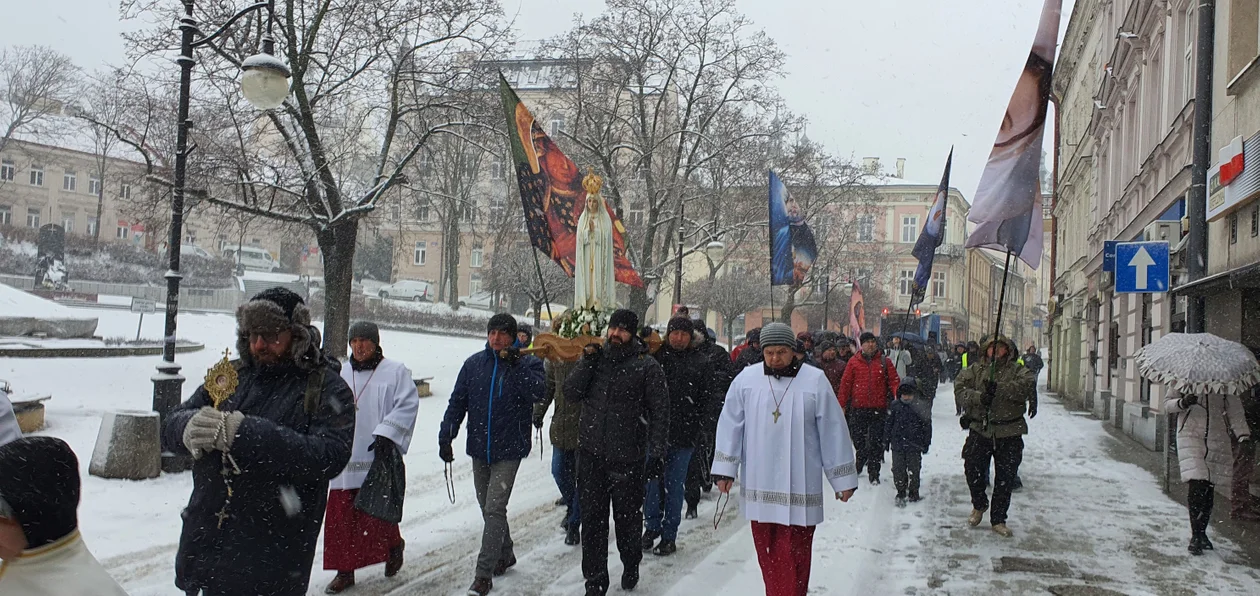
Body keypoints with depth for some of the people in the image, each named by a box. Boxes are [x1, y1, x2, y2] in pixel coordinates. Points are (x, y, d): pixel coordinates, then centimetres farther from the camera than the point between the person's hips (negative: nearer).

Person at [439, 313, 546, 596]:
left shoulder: (527, 363, -3)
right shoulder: (473, 363, 5)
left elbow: (537, 393, -20)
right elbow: (457, 402, 8)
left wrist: (516, 365, -24)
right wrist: (445, 437, 2)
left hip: (508, 450, -4)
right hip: (479, 448, 4)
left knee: (494, 509, -10)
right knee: (488, 508, 15)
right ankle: (504, 554, 36)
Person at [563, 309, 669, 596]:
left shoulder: (647, 366, -5)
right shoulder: (596, 358, 7)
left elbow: (660, 413, -5)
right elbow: (571, 392, 0)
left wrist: (657, 453, -10)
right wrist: (588, 360, -11)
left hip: (628, 457, -3)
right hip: (591, 453, 3)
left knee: (628, 518, 10)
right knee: (592, 518, 7)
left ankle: (631, 566, 37)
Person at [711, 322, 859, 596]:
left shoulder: (815, 381, -4)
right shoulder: (746, 379, 1)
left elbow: (833, 432, 1)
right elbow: (730, 426, 7)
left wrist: (843, 479, 4)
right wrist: (724, 469, 3)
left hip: (799, 487, -2)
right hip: (759, 485, 3)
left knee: (793, 554, -4)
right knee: (766, 551, 11)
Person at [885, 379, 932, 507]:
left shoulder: (921, 407, -4)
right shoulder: (895, 406, 1)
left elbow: (927, 426, 2)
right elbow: (889, 424, 8)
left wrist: (926, 443, 1)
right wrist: (886, 440, 8)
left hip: (914, 445, -1)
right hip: (897, 445, 1)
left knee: (914, 470, 8)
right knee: (898, 470, 2)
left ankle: (913, 493, 22)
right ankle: (901, 493, 12)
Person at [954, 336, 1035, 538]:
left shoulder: (1017, 371, 3)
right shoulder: (975, 370, 9)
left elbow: (1026, 386, -17)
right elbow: (960, 387, -4)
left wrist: (999, 389, -28)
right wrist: (978, 396, -22)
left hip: (1009, 434, -1)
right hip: (979, 431, 1)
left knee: (1005, 479, 4)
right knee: (973, 469, -1)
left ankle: (998, 519, 20)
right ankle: (979, 505, 30)